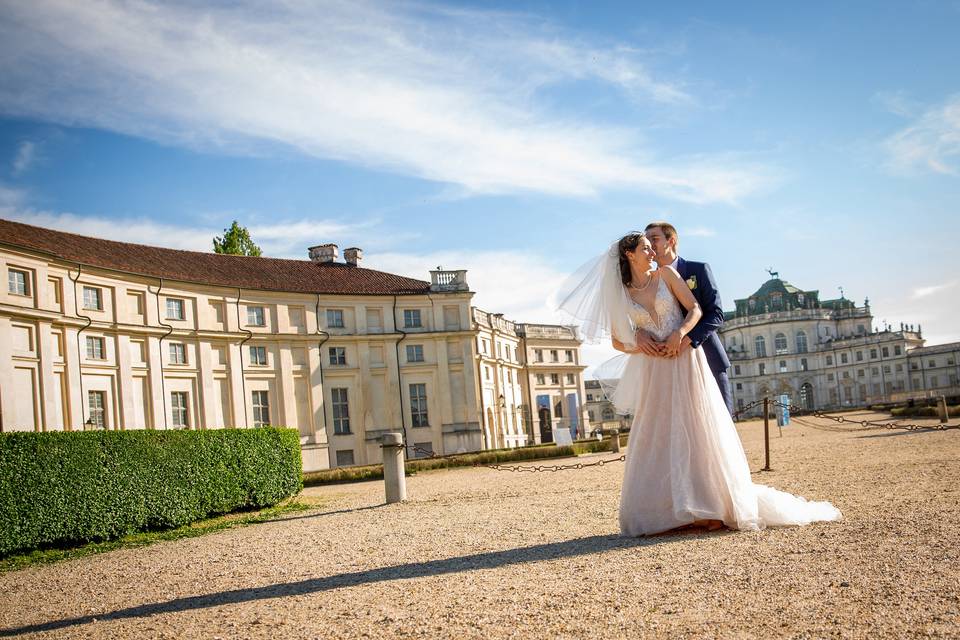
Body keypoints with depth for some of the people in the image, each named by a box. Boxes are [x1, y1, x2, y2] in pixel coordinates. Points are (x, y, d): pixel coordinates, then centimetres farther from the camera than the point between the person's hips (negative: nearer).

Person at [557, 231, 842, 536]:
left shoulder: (666, 274, 3)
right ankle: (671, 510, 5)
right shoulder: (620, 294, 5)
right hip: (655, 373, 1)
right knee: (659, 439, 0)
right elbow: (616, 340, 11)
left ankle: (714, 507, -1)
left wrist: (679, 333, -18)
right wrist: (640, 347, -7)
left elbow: (695, 309, -1)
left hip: (686, 364, -1)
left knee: (699, 432, -4)